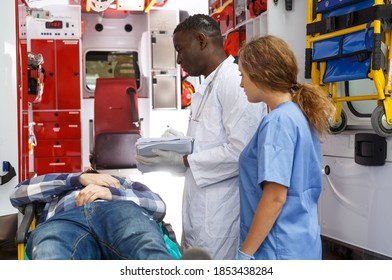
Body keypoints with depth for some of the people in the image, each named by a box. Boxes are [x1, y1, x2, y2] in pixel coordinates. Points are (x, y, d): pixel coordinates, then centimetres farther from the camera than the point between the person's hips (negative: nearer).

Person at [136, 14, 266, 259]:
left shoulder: (235, 81, -15)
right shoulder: (208, 87, 15)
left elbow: (240, 151, -22)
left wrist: (183, 161, -15)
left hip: (221, 218, -9)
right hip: (201, 212, 9)